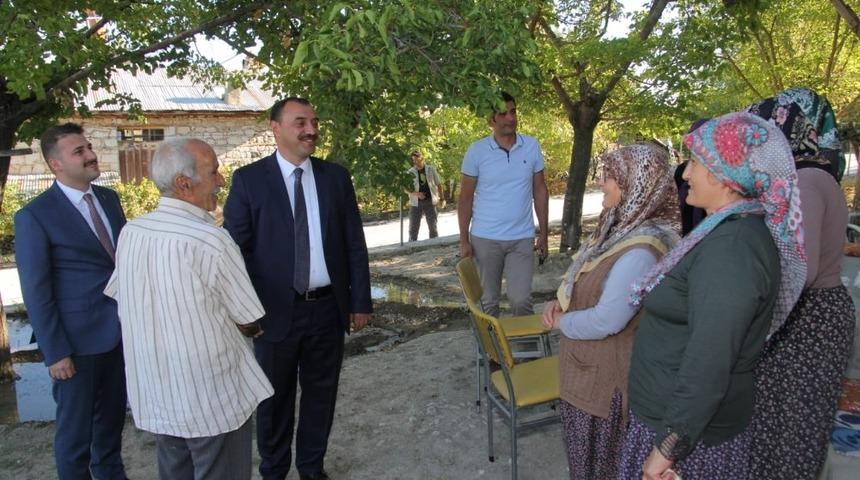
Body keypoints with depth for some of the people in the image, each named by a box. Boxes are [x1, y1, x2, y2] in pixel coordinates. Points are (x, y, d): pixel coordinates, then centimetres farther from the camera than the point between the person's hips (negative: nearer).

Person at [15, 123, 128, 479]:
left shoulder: (109, 198, 5)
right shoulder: (35, 216, -13)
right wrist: (56, 352, -13)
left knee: (112, 417, 22)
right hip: (78, 341, -6)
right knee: (75, 427, 12)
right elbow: (36, 293, -13)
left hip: (120, 331, 6)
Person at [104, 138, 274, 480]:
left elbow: (118, 297, 9)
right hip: (213, 399, -6)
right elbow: (249, 323, -12)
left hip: (153, 394, 6)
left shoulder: (130, 233, -4)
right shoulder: (212, 241, -22)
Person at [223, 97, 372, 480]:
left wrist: (361, 301, 2)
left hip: (328, 308, 3)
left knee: (321, 392, 16)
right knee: (275, 397, 15)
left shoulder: (336, 176, 3)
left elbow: (355, 245, 4)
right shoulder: (249, 179, -5)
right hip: (276, 310, -2)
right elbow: (235, 249, -5)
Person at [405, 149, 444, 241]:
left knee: (433, 226, 7)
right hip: (416, 203, 0)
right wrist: (416, 193, -17)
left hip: (430, 201, 0)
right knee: (413, 228, 3)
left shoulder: (430, 169, 1)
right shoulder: (410, 172, -1)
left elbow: (438, 184, 8)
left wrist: (442, 198, 2)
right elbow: (406, 189, 0)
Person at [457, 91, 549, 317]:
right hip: (485, 239, -1)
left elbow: (540, 190, 7)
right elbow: (465, 199, -1)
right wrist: (464, 240, -3)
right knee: (488, 301, 10)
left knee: (522, 300, -2)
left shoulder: (532, 146, 1)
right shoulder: (476, 151, -5)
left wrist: (543, 233, 5)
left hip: (522, 239, 1)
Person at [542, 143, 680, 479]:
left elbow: (606, 320, -29)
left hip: (607, 375, -9)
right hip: (588, 366, 9)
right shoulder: (620, 226, 4)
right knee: (583, 449, 25)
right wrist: (559, 302, -2)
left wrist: (562, 321, -12)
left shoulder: (641, 249, -28)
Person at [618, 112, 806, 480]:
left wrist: (667, 448, -21)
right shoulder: (735, 231, 6)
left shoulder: (731, 249, -26)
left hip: (688, 425, -9)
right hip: (676, 411, 9)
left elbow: (709, 366, -27)